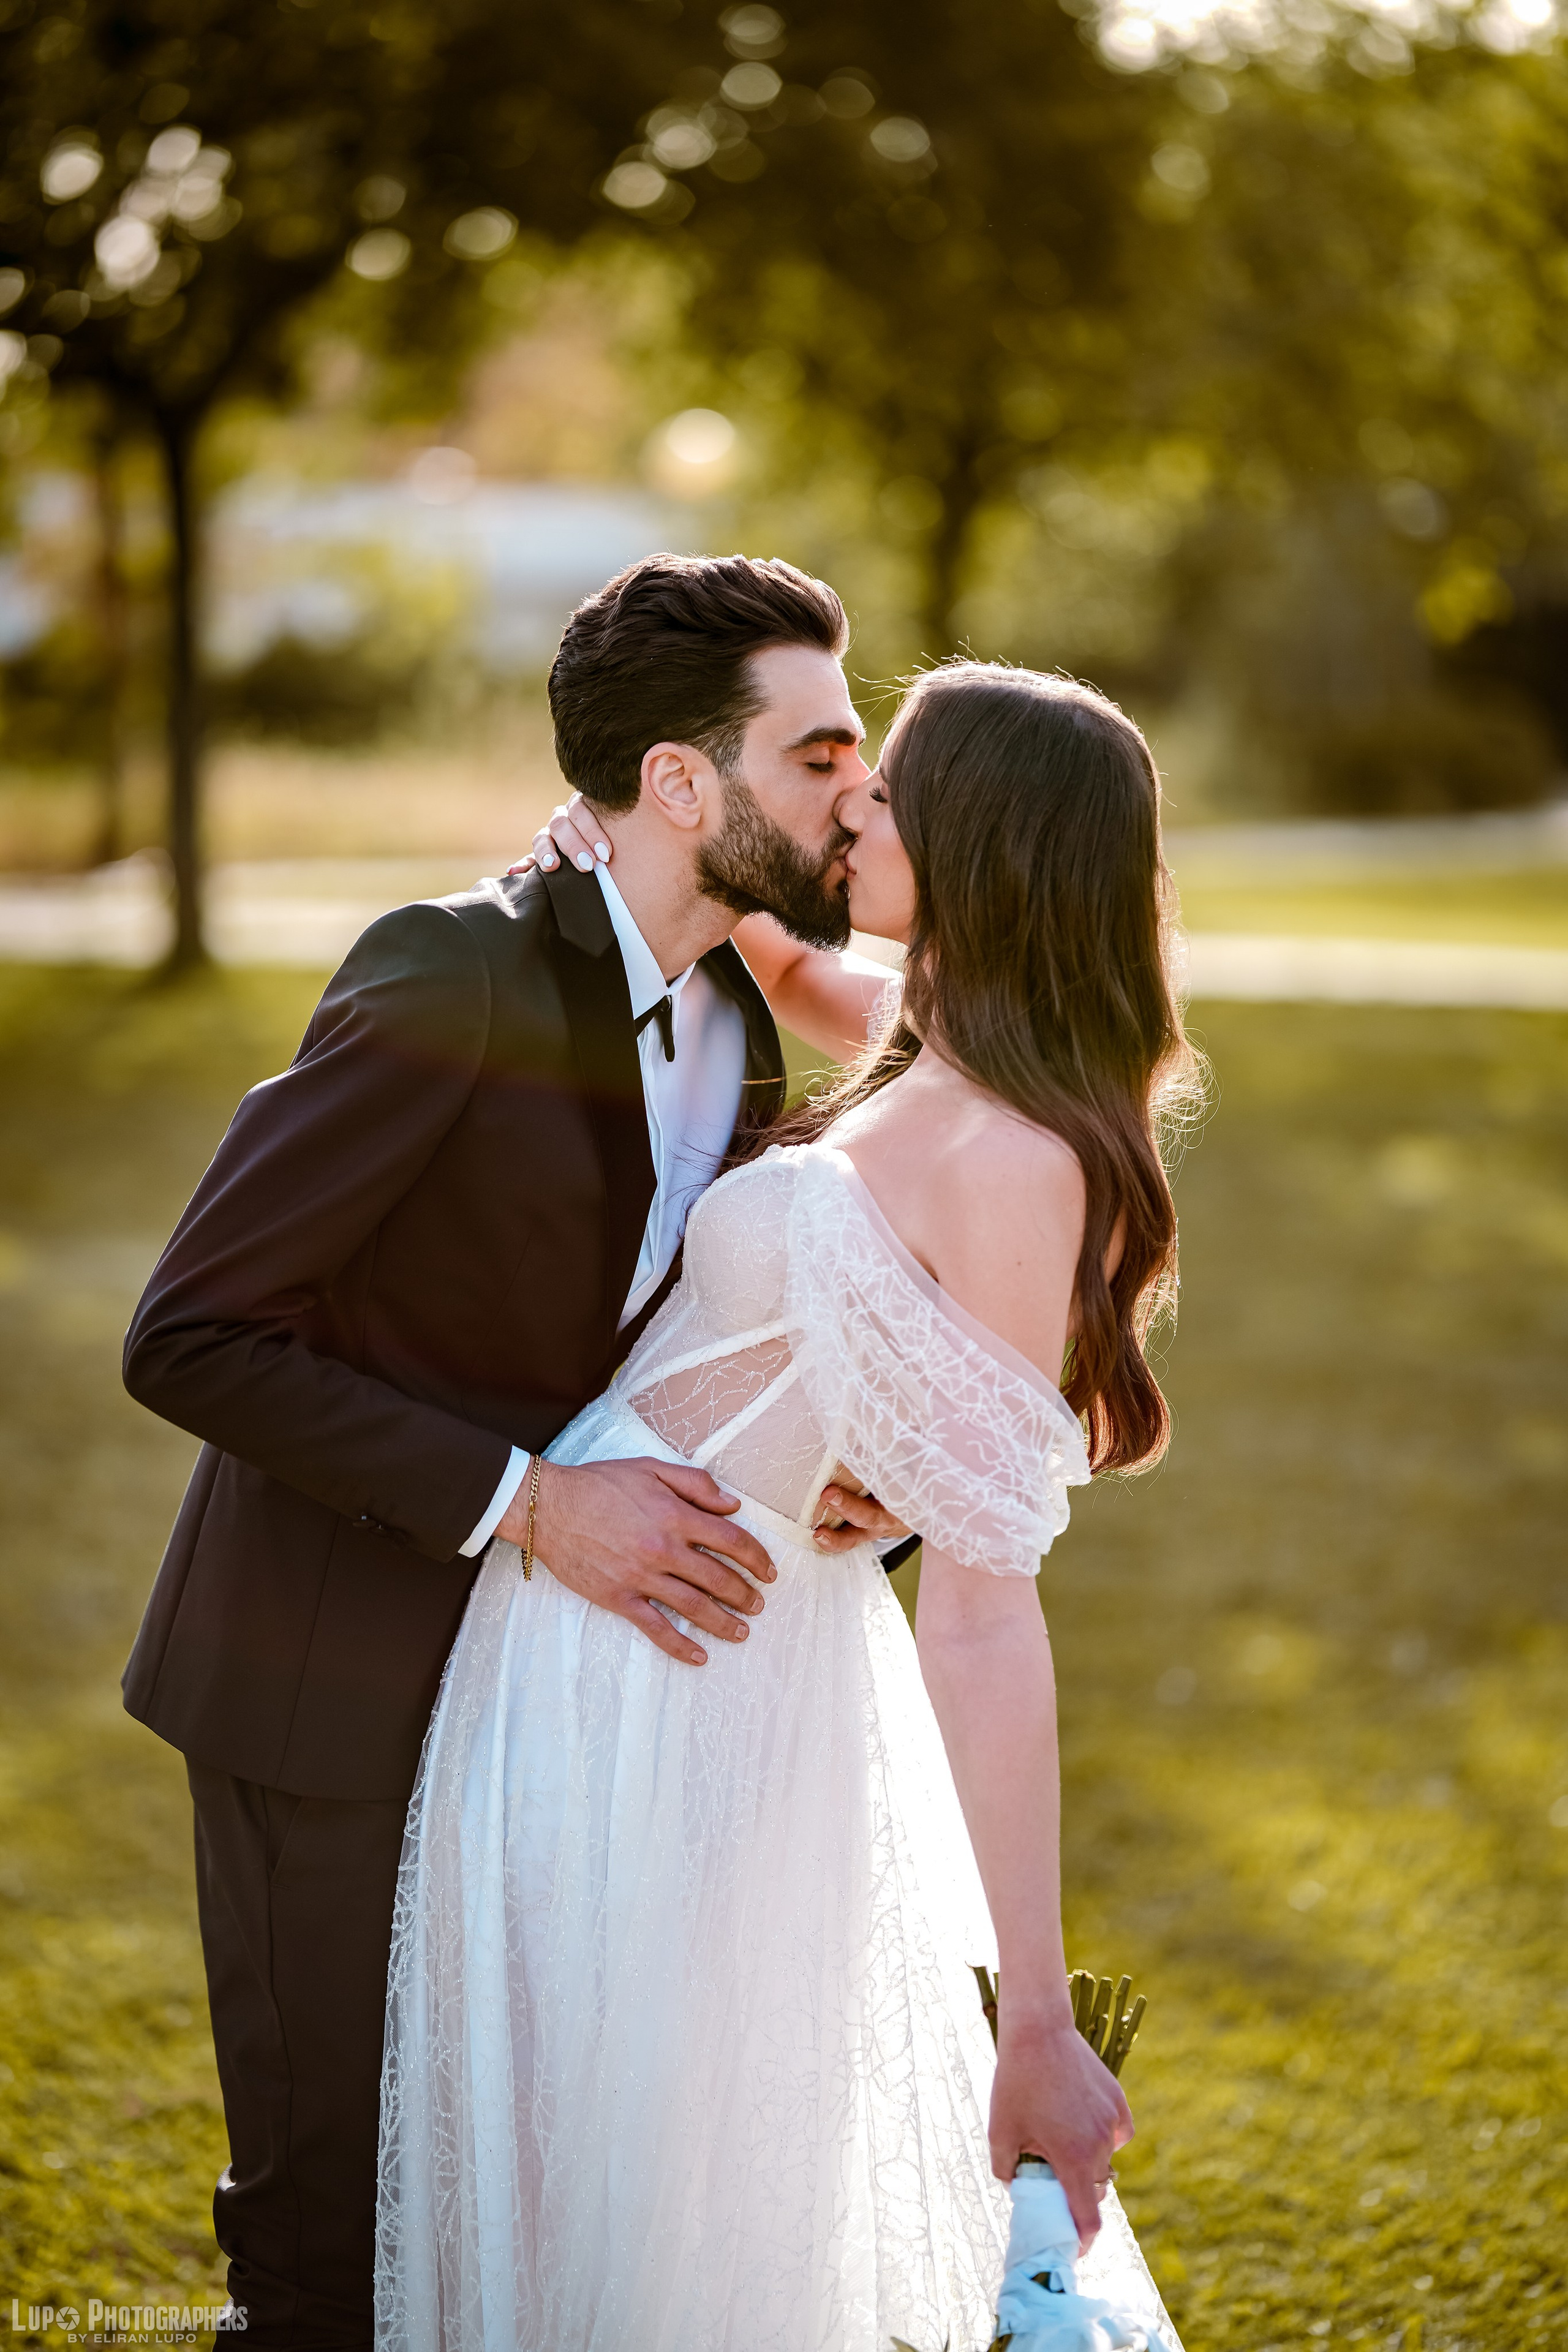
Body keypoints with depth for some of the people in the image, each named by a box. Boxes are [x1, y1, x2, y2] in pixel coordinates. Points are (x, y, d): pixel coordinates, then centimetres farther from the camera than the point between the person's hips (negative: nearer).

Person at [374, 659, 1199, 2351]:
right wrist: (659, 860, 5)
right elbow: (782, 962, 28)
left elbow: (987, 1610, -26)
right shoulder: (930, 1062, 2)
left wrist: (1037, 2019, -24)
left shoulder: (1014, 1160, -24)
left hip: (676, 1694, -9)